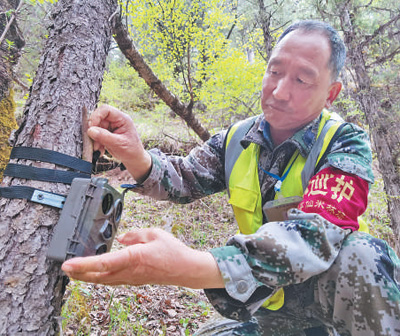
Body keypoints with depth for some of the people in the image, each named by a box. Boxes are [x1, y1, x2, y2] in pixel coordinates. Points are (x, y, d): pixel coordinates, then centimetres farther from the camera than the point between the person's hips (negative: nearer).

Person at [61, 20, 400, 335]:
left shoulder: (345, 144, -18)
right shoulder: (238, 139, -3)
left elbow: (316, 232, -34)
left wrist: (192, 267, -49)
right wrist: (138, 158, -29)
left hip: (334, 290, -4)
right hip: (269, 307, 5)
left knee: (359, 253, -33)